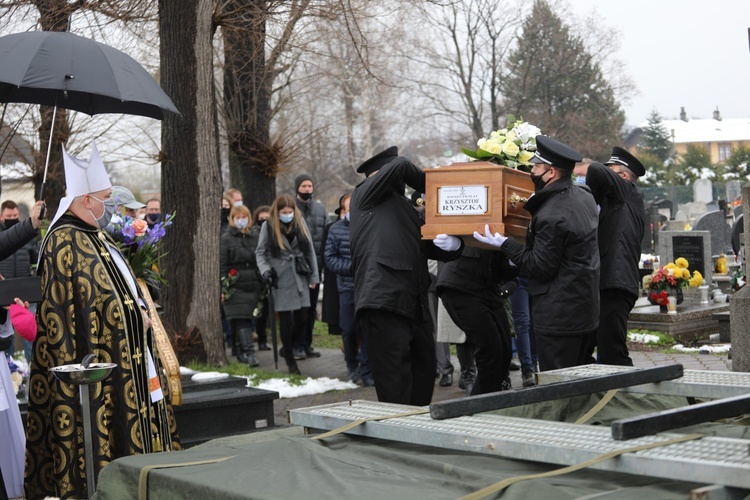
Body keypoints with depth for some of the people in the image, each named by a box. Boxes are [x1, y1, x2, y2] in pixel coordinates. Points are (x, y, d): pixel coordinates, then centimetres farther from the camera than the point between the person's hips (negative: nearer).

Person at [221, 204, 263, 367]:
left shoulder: (255, 236, 13)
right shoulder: (226, 239, 1)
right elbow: (222, 265, -2)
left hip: (253, 285, 4)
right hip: (235, 285, -4)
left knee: (247, 318, 8)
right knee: (241, 319, -10)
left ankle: (241, 352, 18)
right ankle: (249, 352, -16)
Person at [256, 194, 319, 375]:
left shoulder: (300, 222, 7)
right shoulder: (268, 226, 0)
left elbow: (310, 250, 10)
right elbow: (260, 252, 5)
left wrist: (314, 275, 8)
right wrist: (265, 270, -11)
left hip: (300, 277, 3)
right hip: (281, 279, -3)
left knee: (301, 318, 2)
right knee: (285, 320, 0)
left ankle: (287, 348, 26)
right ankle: (290, 360, 11)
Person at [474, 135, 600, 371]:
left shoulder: (551, 216, -22)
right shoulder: (584, 196, 8)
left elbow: (541, 267, -17)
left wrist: (505, 244, -12)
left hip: (558, 315, -10)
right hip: (585, 308, 10)